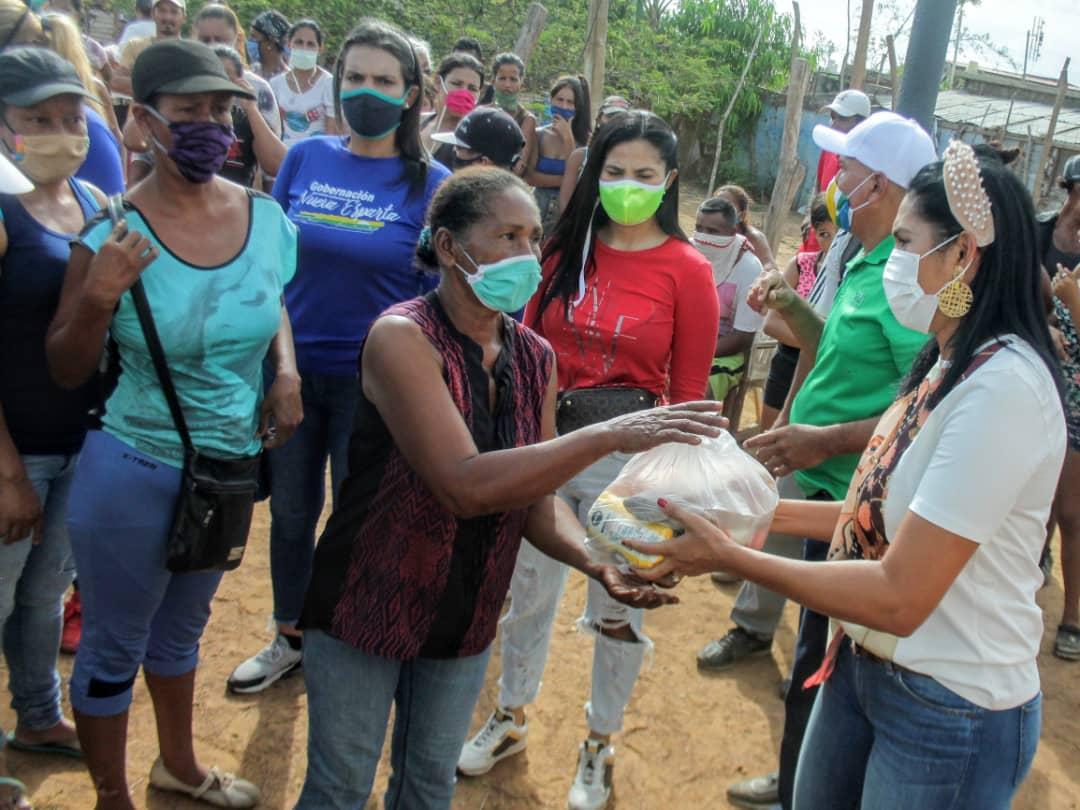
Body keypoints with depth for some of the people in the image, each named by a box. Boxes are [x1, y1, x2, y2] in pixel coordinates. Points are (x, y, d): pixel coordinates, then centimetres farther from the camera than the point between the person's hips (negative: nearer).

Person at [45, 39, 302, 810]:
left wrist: (286, 372, -4)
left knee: (183, 625, 26)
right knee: (114, 647, 13)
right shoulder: (113, 232, -17)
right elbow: (67, 371, -10)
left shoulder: (266, 217, -6)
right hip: (134, 473, -4)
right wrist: (98, 297, -28)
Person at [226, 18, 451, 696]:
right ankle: (289, 640, 39)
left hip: (373, 380, -3)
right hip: (293, 368, 3)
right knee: (291, 512, 16)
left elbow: (438, 295, -4)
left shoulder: (430, 183, -8)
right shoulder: (305, 158, 1)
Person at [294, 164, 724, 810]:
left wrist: (599, 563, -20)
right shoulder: (402, 337, -22)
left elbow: (535, 495, -1)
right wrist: (609, 435, -37)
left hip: (467, 621, 5)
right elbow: (466, 486, -33)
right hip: (367, 606, -5)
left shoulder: (535, 358, -2)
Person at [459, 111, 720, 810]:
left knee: (617, 607, 12)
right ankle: (511, 717, 42)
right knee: (528, 589, 18)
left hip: (627, 454, -3)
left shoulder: (688, 271, -7)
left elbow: (689, 392, -5)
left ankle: (600, 745, 35)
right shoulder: (565, 249, 2)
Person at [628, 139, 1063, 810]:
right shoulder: (950, 364, 3)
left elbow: (899, 597, -27)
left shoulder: (1003, 388, -25)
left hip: (950, 711, -7)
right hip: (864, 665, 8)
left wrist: (728, 557, -21)